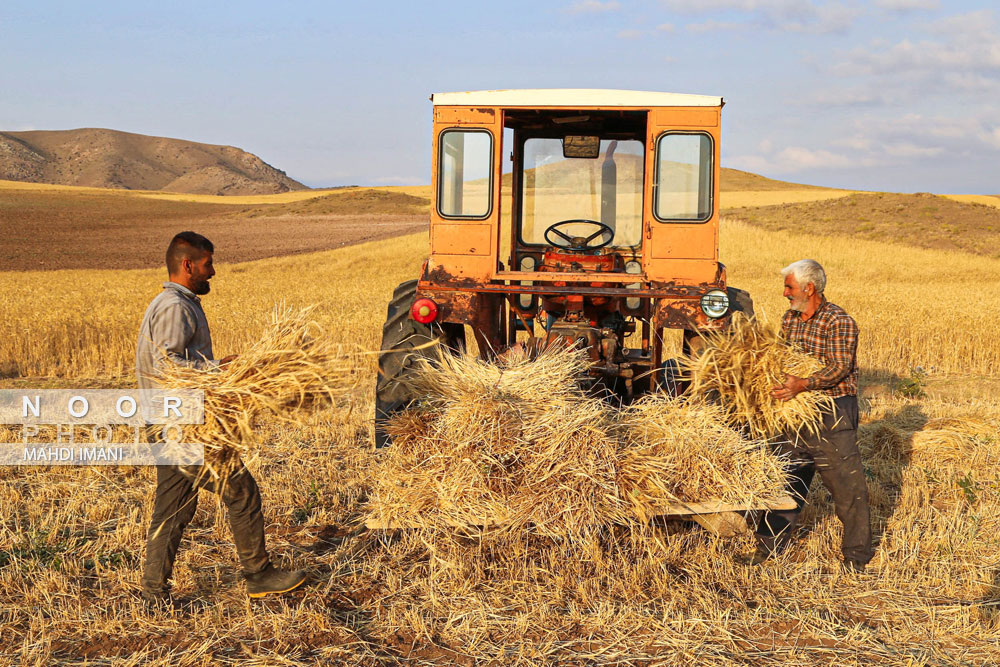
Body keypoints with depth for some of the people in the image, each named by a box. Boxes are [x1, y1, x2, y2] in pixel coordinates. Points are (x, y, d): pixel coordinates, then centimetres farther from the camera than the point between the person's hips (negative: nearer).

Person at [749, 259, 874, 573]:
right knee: (787, 479, 11)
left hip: (834, 413, -7)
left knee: (847, 486, 0)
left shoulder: (839, 321, -13)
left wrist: (802, 385, -35)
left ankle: (856, 556, 15)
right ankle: (768, 548, 20)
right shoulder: (789, 319, 10)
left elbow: (839, 367, -22)